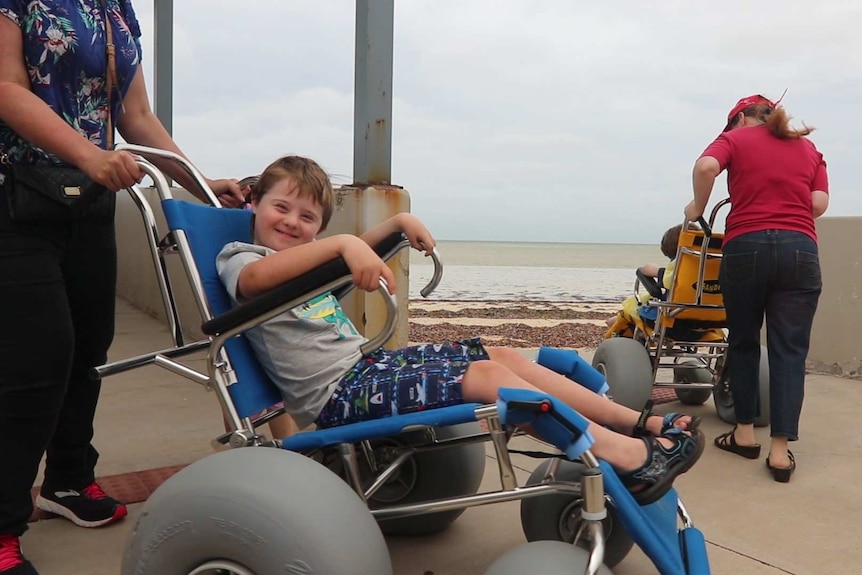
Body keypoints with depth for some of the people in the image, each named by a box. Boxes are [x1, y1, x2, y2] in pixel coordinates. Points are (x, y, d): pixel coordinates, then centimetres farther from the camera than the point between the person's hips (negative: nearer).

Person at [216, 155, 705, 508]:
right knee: (486, 377, -21)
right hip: (337, 393, -9)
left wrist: (398, 221, 15)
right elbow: (253, 279, -30)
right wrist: (342, 242, -39)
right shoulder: (239, 258, -4)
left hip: (364, 363, 9)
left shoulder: (303, 256, 21)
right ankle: (627, 457, -21)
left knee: (499, 355, -1)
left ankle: (640, 422, 0)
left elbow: (355, 254, 35)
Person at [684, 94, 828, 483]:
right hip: (800, 249, 2)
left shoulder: (735, 139, 13)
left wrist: (698, 208, 5)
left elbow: (706, 166, -9)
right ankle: (780, 451, -2)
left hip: (746, 246, -2)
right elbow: (819, 203, 10)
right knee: (789, 350, 1)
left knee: (743, 342, 13)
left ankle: (744, 433, 19)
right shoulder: (808, 148, 23)